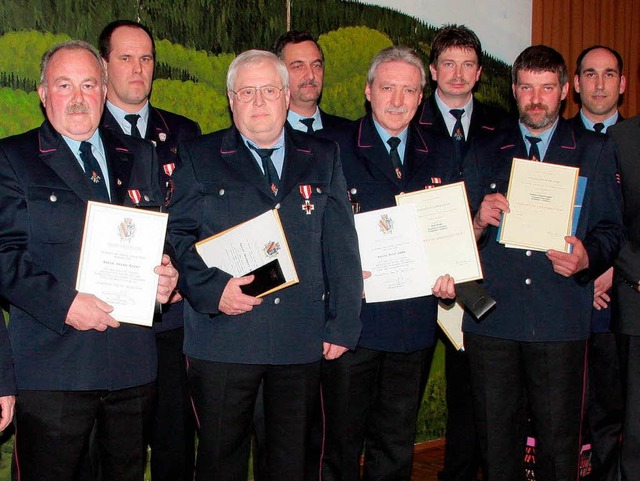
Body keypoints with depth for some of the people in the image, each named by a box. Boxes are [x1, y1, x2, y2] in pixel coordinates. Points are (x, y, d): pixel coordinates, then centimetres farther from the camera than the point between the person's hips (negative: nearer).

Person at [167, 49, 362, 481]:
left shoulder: (323, 158, 11)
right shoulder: (199, 158, 5)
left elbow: (342, 246, 8)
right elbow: (178, 235, -1)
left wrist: (344, 324, 2)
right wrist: (212, 287, -17)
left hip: (302, 341, 2)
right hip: (223, 339, -2)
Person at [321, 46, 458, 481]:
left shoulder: (442, 153, 10)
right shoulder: (334, 148, -2)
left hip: (416, 322, 4)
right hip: (352, 317, -3)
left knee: (396, 445, 16)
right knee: (340, 443, 7)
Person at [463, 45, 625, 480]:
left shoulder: (596, 151, 11)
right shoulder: (484, 154, 14)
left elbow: (611, 228, 7)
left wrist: (587, 257, -14)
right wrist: (479, 223, -11)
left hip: (561, 323, -1)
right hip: (492, 319, 1)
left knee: (559, 441, 1)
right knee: (497, 441, 7)